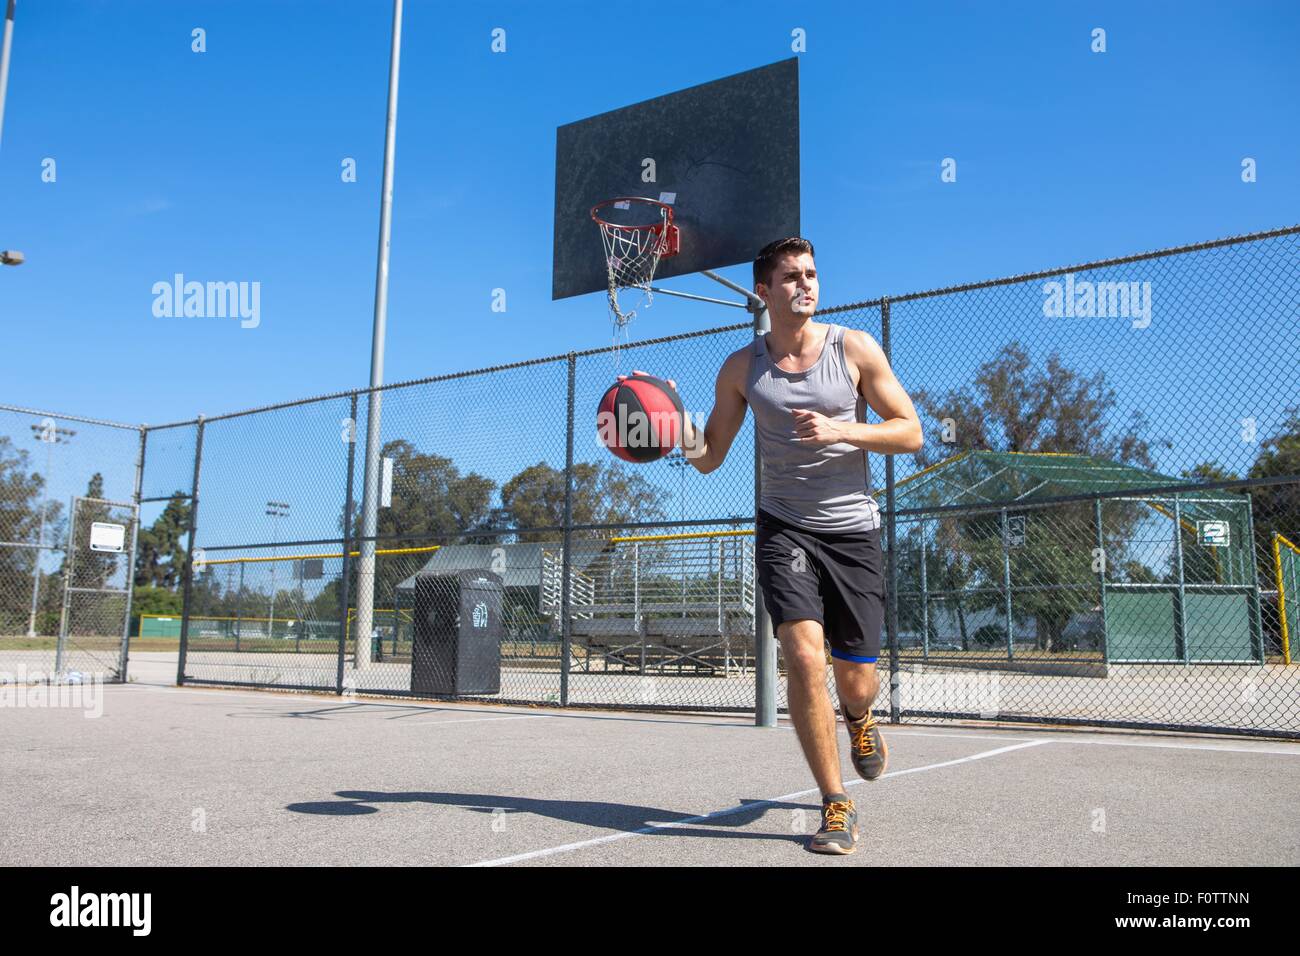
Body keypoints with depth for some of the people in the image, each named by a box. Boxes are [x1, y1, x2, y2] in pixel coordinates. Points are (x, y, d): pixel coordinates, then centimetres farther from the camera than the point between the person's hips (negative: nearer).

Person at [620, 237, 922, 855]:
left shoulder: (855, 348, -1)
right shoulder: (741, 368, 3)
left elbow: (910, 432, -1)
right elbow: (708, 457, 9)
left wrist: (838, 430, -17)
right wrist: (677, 423, -13)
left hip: (854, 530, 0)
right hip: (784, 527, 0)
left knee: (855, 681, 3)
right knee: (803, 654, -19)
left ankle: (858, 719, 44)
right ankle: (836, 807, -2)